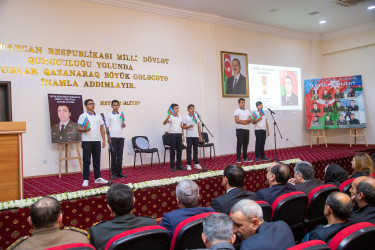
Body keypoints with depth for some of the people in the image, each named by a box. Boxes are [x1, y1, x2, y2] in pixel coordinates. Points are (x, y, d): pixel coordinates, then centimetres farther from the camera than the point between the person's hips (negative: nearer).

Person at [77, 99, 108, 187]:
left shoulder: (98, 116, 15)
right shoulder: (83, 116, 1)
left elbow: (102, 129, 15)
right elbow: (79, 128, -3)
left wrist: (104, 140, 8)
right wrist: (85, 129, -24)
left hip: (97, 141, 4)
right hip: (87, 141, -4)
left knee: (97, 160, 10)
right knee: (86, 161, -1)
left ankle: (98, 178, 18)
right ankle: (85, 179, 4)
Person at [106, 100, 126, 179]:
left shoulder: (121, 115, 12)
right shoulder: (109, 115, 4)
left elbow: (123, 126, 9)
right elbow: (107, 127, 2)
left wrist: (123, 123, -14)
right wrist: (109, 137, -7)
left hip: (121, 137, 3)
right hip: (113, 137, -3)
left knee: (120, 155, 6)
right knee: (113, 155, 0)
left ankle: (119, 172, 14)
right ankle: (114, 173, 7)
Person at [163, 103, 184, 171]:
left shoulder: (179, 117, 13)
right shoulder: (170, 117, -7)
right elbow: (164, 123, -22)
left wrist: (183, 135, 13)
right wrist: (167, 118, -41)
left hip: (179, 134, 6)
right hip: (172, 135, -6)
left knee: (179, 150, 9)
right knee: (172, 151, -1)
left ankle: (179, 165, 19)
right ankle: (172, 166, 6)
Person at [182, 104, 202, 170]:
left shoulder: (196, 117, 10)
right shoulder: (186, 117, -1)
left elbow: (198, 126, 13)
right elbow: (183, 126, -1)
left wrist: (200, 135, 9)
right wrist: (188, 126, -21)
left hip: (196, 136, 4)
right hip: (189, 136, -3)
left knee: (195, 150, 9)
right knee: (189, 150, -1)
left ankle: (196, 164, 16)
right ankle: (188, 165, 4)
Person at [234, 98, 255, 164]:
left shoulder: (247, 111, 16)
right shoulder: (237, 111, -2)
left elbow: (250, 120, 7)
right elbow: (237, 120, -13)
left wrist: (242, 121, -12)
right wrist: (246, 121, -7)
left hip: (246, 129, 6)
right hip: (240, 129, -6)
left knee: (246, 144, 8)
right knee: (239, 144, -4)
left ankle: (245, 158, 15)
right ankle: (238, 158, 0)